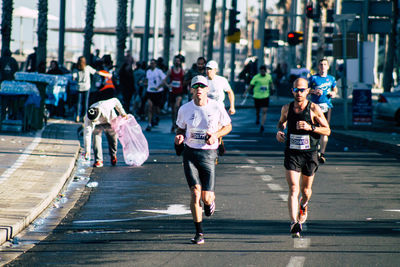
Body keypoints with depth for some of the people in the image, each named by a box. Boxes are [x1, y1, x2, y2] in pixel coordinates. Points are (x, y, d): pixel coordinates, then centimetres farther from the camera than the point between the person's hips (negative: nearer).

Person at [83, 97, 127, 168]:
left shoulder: (105, 105, -42)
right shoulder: (88, 119, -37)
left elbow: (115, 101, -21)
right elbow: (87, 134, -37)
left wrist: (122, 113, -12)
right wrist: (87, 151, -40)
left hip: (110, 120, 0)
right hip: (98, 125, 0)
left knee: (113, 140, 6)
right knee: (96, 139, -18)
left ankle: (113, 156, 33)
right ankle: (98, 160, -11)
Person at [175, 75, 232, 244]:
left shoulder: (216, 108, -3)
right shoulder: (185, 109, 1)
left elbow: (228, 126, 10)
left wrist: (215, 135, -9)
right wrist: (179, 136, -8)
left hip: (208, 154, -1)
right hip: (190, 153, 1)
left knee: (206, 197, -4)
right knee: (195, 192, -12)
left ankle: (210, 200, 37)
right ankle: (199, 233, -4)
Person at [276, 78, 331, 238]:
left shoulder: (314, 109, -7)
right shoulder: (287, 108, 2)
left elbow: (327, 130, -3)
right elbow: (281, 122, 23)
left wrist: (310, 127, -19)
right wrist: (279, 131, 1)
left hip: (310, 154, 0)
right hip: (292, 154, 0)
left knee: (306, 190, 15)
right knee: (293, 189, -14)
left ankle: (304, 205, 50)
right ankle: (294, 223, -23)